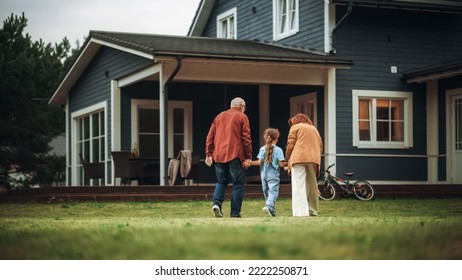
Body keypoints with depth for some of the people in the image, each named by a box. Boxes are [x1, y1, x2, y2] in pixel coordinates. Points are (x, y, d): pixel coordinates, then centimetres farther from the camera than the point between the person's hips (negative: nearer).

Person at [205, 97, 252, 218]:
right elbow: (246, 138, -5)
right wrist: (248, 157, -1)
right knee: (238, 184, 3)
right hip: (235, 155, -5)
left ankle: (217, 203, -6)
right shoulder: (242, 117, 2)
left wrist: (208, 154, 16)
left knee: (221, 181, 18)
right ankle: (235, 213, -1)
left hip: (219, 155, 5)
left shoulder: (219, 116, 16)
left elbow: (210, 136, 14)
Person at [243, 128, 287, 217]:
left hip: (264, 175, 4)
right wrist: (287, 163, 8)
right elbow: (281, 164, -9)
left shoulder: (262, 149, 3)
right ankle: (269, 206, -35)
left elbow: (259, 162, -4)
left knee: (266, 192, 14)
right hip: (274, 176, -4)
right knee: (273, 192, -10)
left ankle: (272, 211, 18)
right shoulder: (278, 150, -6)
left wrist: (250, 163, 7)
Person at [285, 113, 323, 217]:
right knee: (312, 185, 14)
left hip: (299, 158, -5)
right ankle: (312, 211, 18)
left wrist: (287, 159, 10)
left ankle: (301, 212, -20)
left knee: (299, 186, -10)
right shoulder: (314, 129, 27)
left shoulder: (295, 127, 11)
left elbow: (290, 145, 2)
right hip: (314, 159, 5)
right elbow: (320, 146, 20)